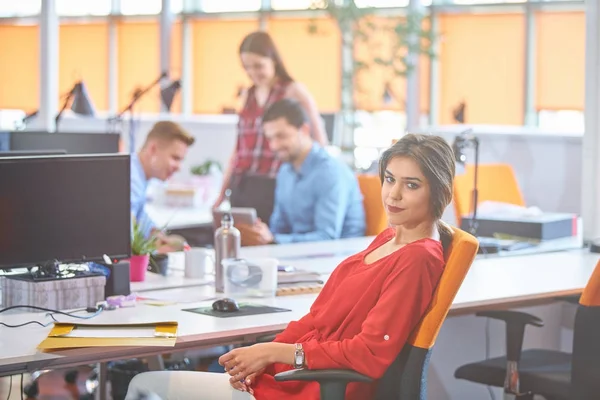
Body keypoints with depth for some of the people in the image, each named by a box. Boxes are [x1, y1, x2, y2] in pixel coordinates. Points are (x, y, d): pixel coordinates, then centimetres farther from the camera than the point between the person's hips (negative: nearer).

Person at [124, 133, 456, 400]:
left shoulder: (418, 259, -16)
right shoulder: (388, 239, 13)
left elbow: (371, 354, -21)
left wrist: (275, 352, -16)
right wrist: (263, 357, -2)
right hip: (297, 371, 9)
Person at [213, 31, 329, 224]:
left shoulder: (294, 92, 0)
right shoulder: (248, 96, 17)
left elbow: (319, 143, -1)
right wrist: (223, 191, 20)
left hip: (272, 187, -5)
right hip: (240, 187, 5)